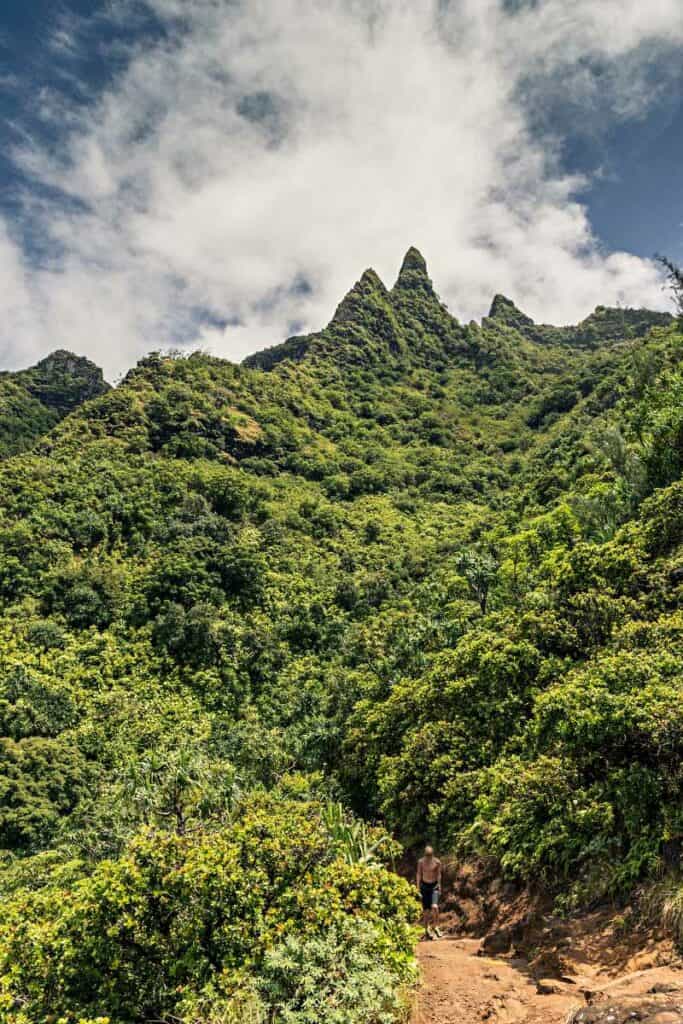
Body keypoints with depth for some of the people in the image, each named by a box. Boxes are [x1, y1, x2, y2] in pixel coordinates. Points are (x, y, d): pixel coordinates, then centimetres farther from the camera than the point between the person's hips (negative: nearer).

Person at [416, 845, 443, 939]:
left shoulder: (437, 862, -11)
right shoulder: (421, 862, -9)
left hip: (434, 886, -1)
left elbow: (439, 874, 0)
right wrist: (418, 889, -2)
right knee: (426, 910, 3)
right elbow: (419, 875, -1)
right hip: (424, 885, 1)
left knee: (434, 907, -20)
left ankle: (436, 926, 1)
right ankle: (427, 930, 21)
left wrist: (439, 887, 5)